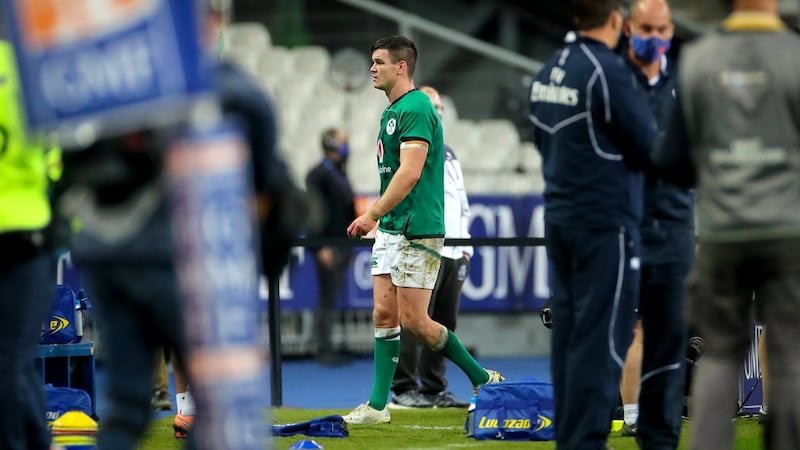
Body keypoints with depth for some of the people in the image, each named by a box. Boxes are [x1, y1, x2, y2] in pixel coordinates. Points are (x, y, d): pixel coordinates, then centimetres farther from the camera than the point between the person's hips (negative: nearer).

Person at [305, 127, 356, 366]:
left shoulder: (340, 174, 18)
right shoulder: (318, 175, -8)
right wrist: (322, 247, -19)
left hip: (343, 245, 8)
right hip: (328, 246, -8)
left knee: (332, 297, 8)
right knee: (327, 299, -7)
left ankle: (327, 348, 10)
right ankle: (323, 349, -4)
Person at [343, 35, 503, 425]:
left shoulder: (416, 109, -15)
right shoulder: (392, 111, 16)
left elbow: (410, 173, -24)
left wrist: (373, 214, -25)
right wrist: (378, 218, 22)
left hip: (417, 231, -10)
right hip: (390, 230, 10)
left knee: (414, 321, -7)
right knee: (384, 315, 5)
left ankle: (483, 380, 7)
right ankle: (378, 406, 5)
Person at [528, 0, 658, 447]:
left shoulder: (549, 71, 8)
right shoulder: (608, 72, -15)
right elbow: (650, 147, -12)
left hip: (560, 220, 8)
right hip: (605, 224, -8)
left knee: (569, 333, 11)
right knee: (601, 339, -6)